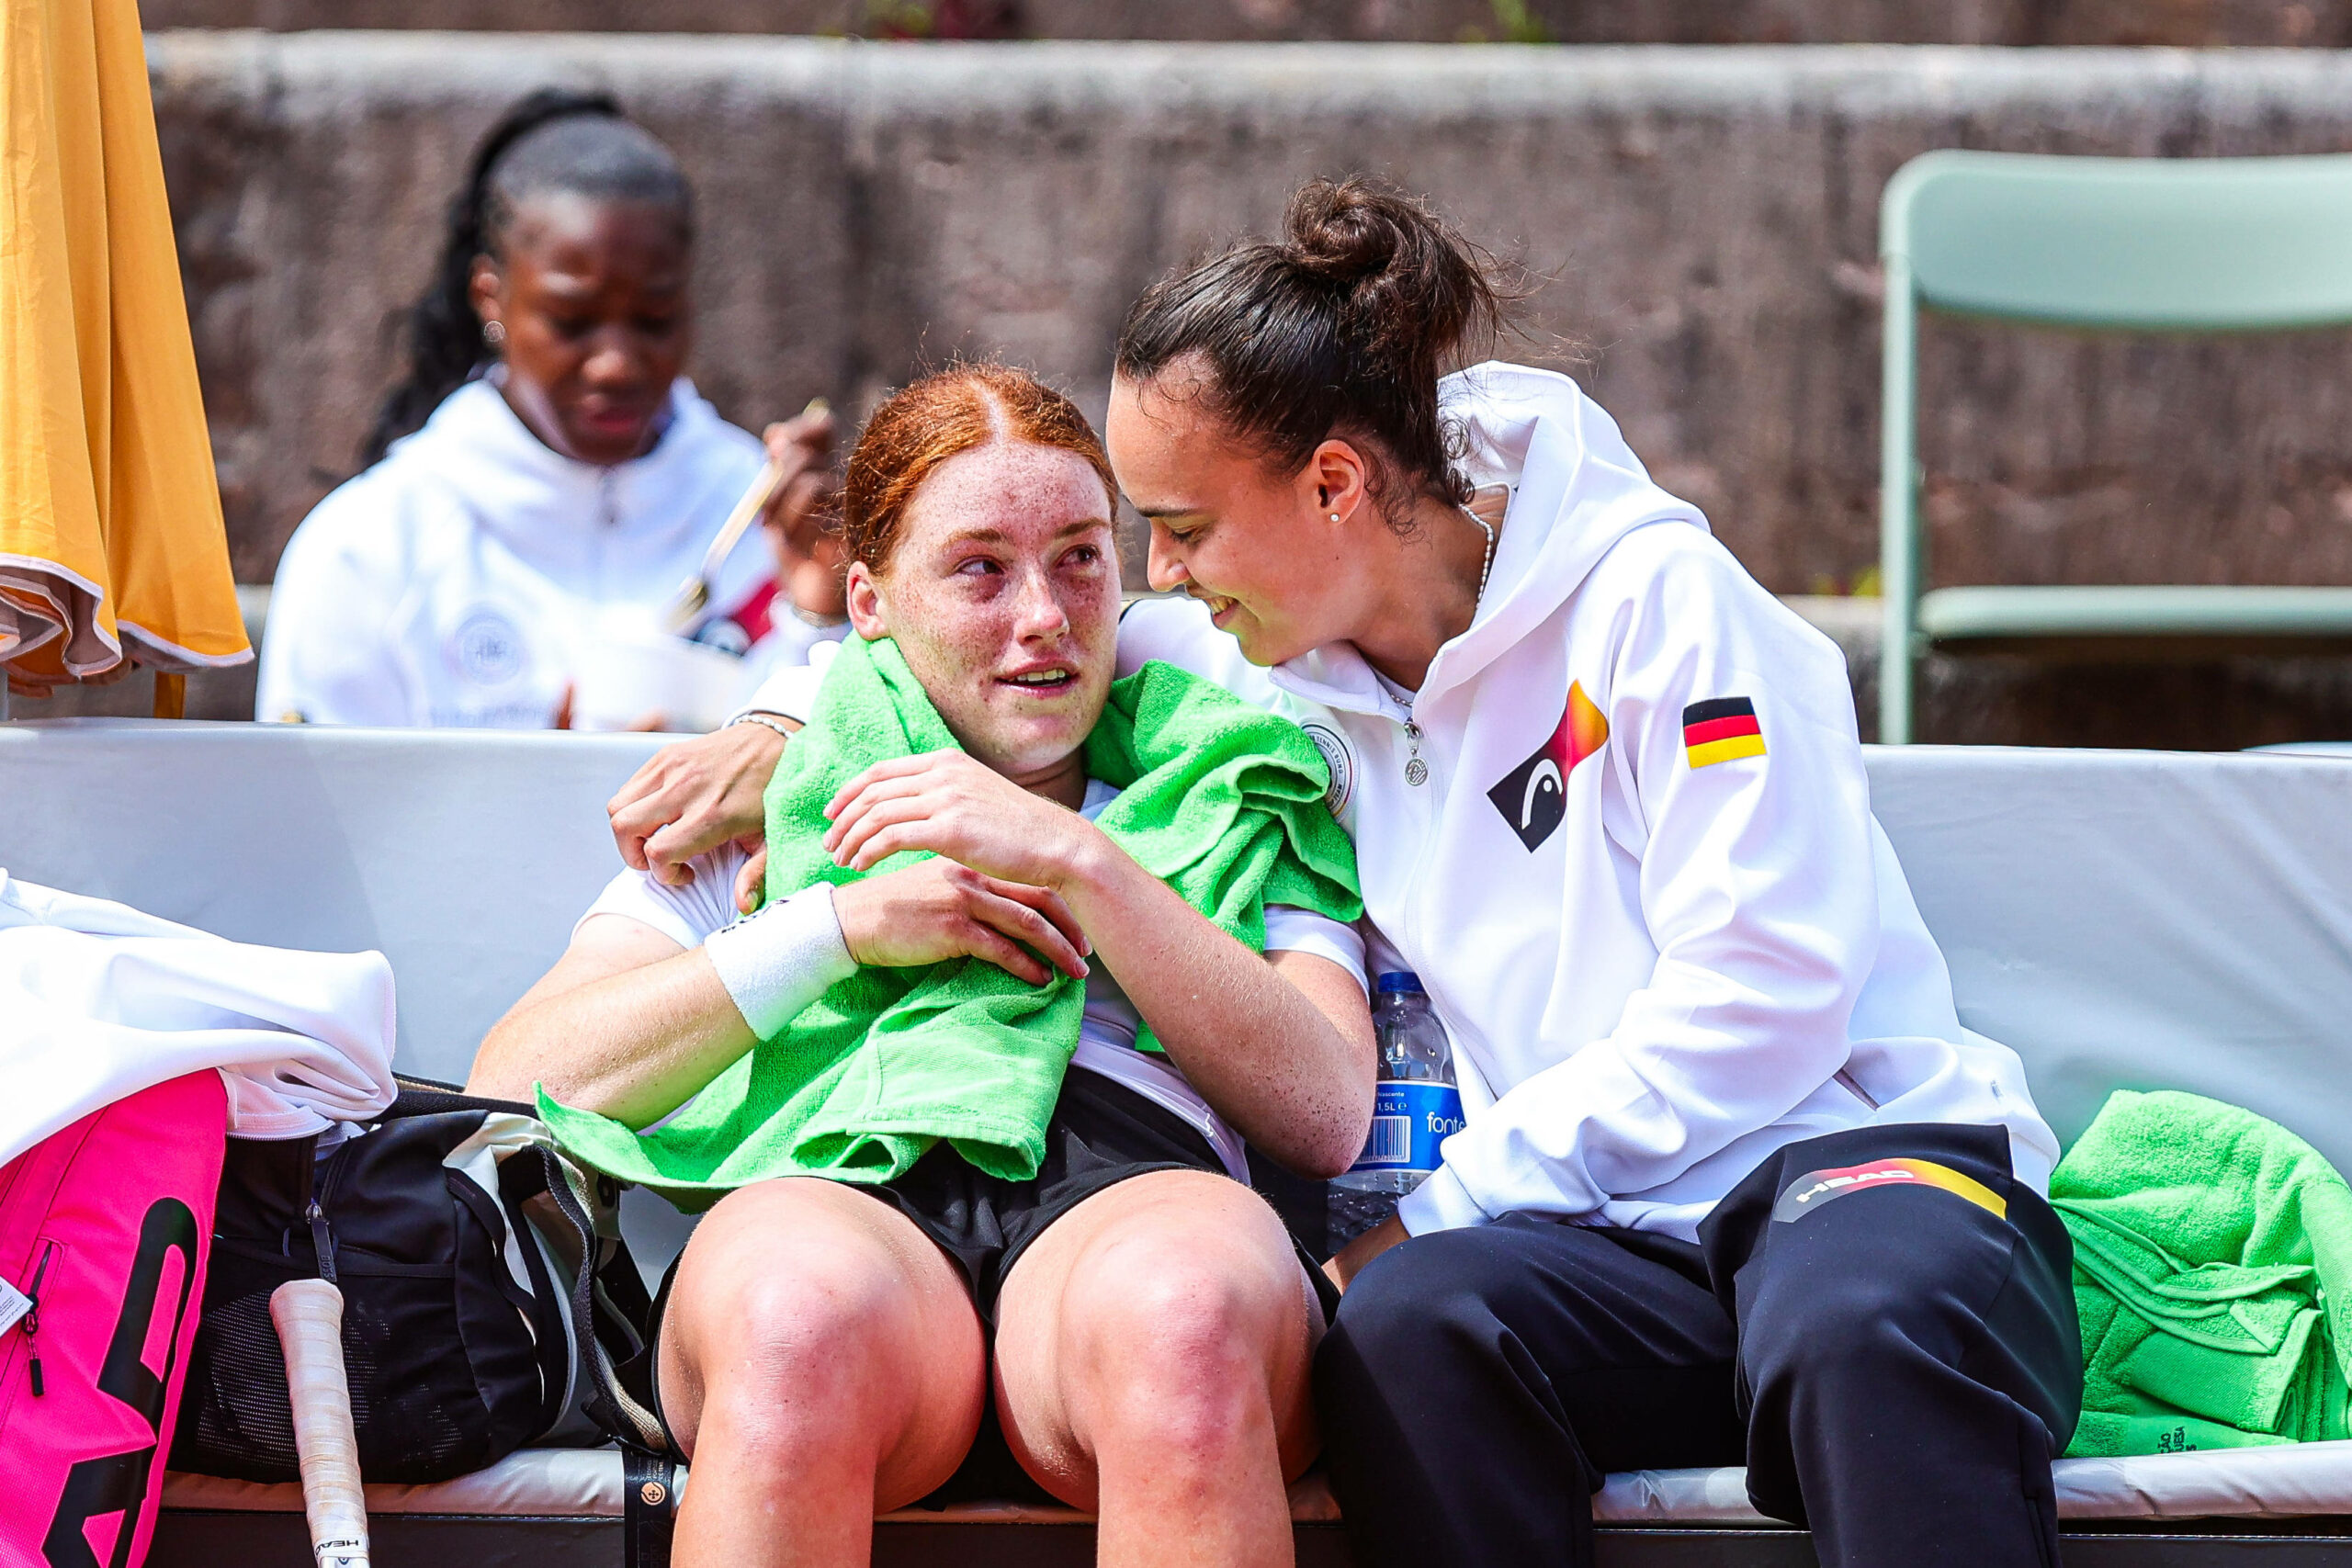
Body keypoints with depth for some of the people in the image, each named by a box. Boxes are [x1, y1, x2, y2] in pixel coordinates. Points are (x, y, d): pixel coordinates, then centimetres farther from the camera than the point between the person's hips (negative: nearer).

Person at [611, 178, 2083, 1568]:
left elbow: (1757, 995, -12)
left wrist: (1440, 1208, -13)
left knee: (1875, 1320, -43)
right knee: (1410, 1323, -34)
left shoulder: (1657, 600, -5)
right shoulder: (1288, 659, 15)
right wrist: (781, 729, 15)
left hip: (1848, 1150, -4)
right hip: (1615, 1235, 4)